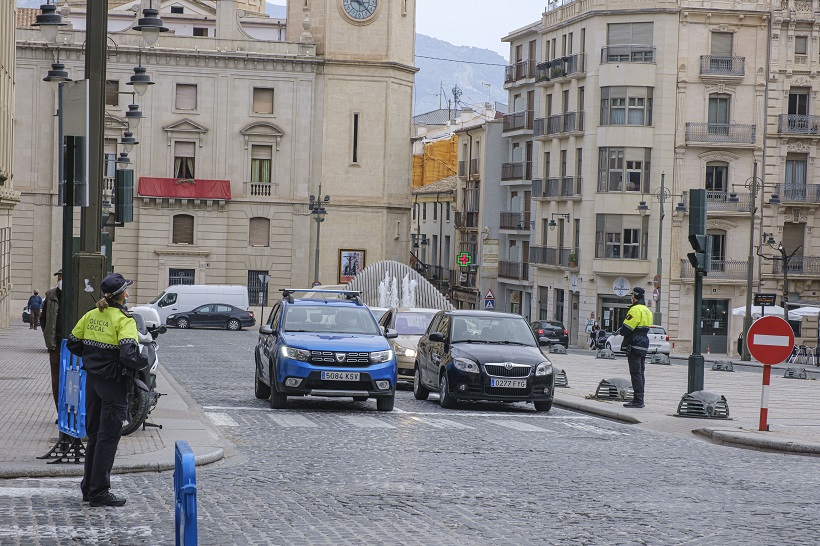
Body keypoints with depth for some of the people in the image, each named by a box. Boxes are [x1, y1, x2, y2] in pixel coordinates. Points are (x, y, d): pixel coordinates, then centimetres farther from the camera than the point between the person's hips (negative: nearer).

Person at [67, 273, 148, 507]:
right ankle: (99, 492, 3)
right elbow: (128, 354, -27)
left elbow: (73, 343, 10)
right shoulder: (124, 320, -16)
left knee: (94, 434, 17)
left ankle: (89, 487, 25)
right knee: (108, 437, 0)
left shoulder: (91, 315, 5)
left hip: (92, 380, 7)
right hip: (113, 382, -7)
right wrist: (144, 363, -9)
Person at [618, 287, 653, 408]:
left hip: (635, 344, -10)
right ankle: (639, 399, 17)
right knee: (640, 373, 13)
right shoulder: (647, 311, 16)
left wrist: (621, 331, 3)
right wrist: (623, 330, 12)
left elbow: (627, 328, -19)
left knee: (636, 373, -8)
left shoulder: (635, 310, -15)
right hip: (644, 343, 10)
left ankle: (638, 400, -10)